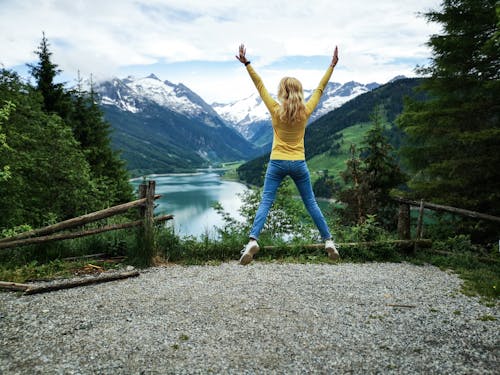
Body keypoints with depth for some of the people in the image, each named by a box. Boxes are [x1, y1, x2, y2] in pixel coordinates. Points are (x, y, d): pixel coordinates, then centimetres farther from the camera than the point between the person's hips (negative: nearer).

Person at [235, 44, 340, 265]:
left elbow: (260, 86, 0)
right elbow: (320, 89, 10)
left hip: (277, 163, -2)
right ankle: (328, 241, 14)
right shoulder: (305, 112, -1)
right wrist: (332, 65, 18)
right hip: (299, 164, 2)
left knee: (265, 203, -3)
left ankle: (253, 240, -17)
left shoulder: (276, 110, -5)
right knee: (311, 203, 11)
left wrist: (246, 63, 6)